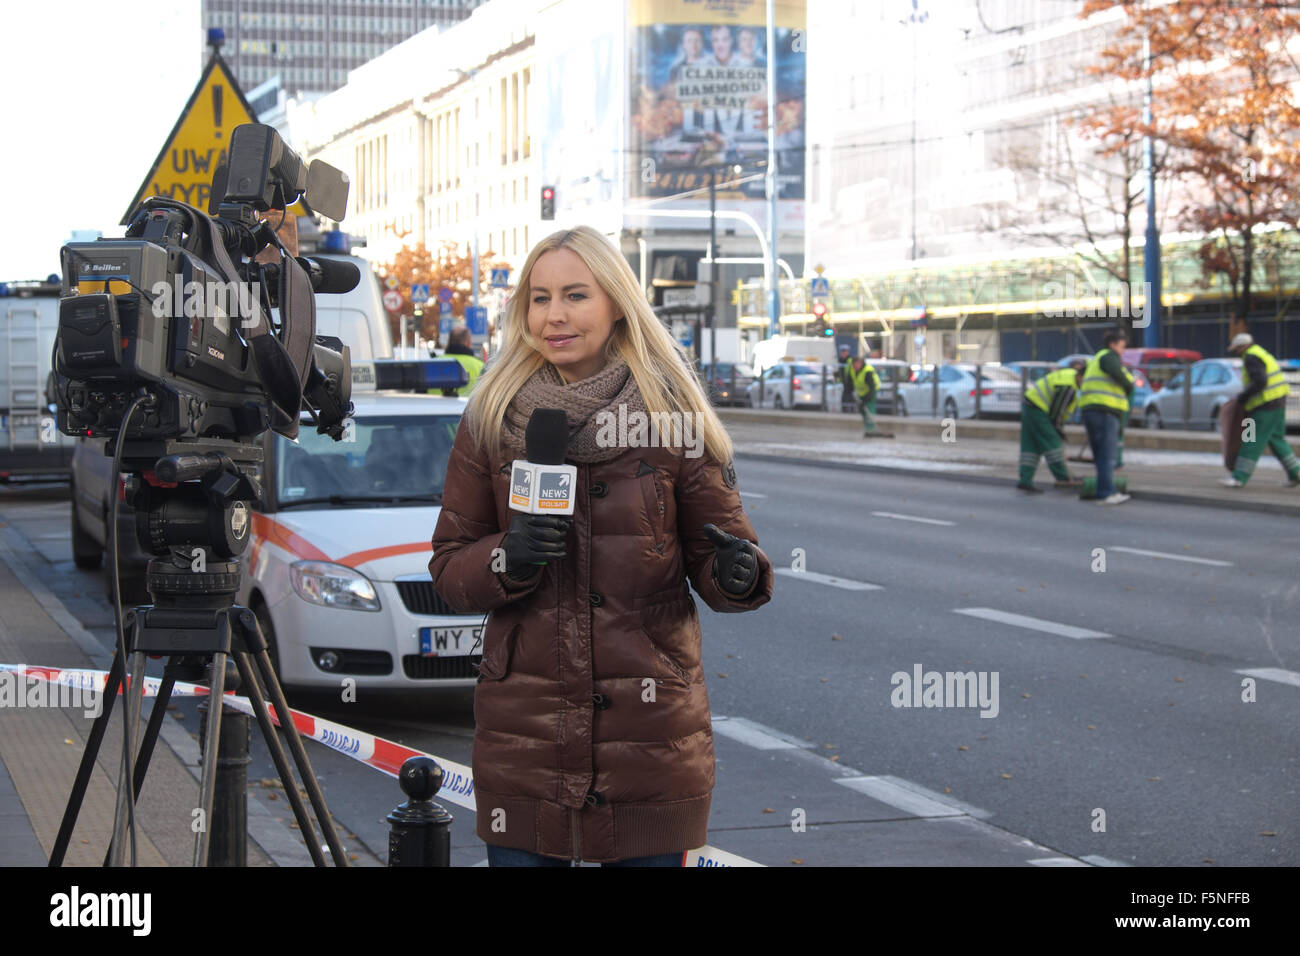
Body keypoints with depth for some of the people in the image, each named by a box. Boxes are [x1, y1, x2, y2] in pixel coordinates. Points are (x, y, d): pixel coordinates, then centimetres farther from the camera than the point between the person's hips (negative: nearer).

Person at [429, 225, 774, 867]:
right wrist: (507, 557, -15)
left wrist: (737, 573, -19)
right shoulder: (491, 422, 3)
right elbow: (447, 567, 6)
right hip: (522, 732, 1)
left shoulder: (671, 415, 0)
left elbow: (719, 542, 4)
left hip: (648, 728, -1)